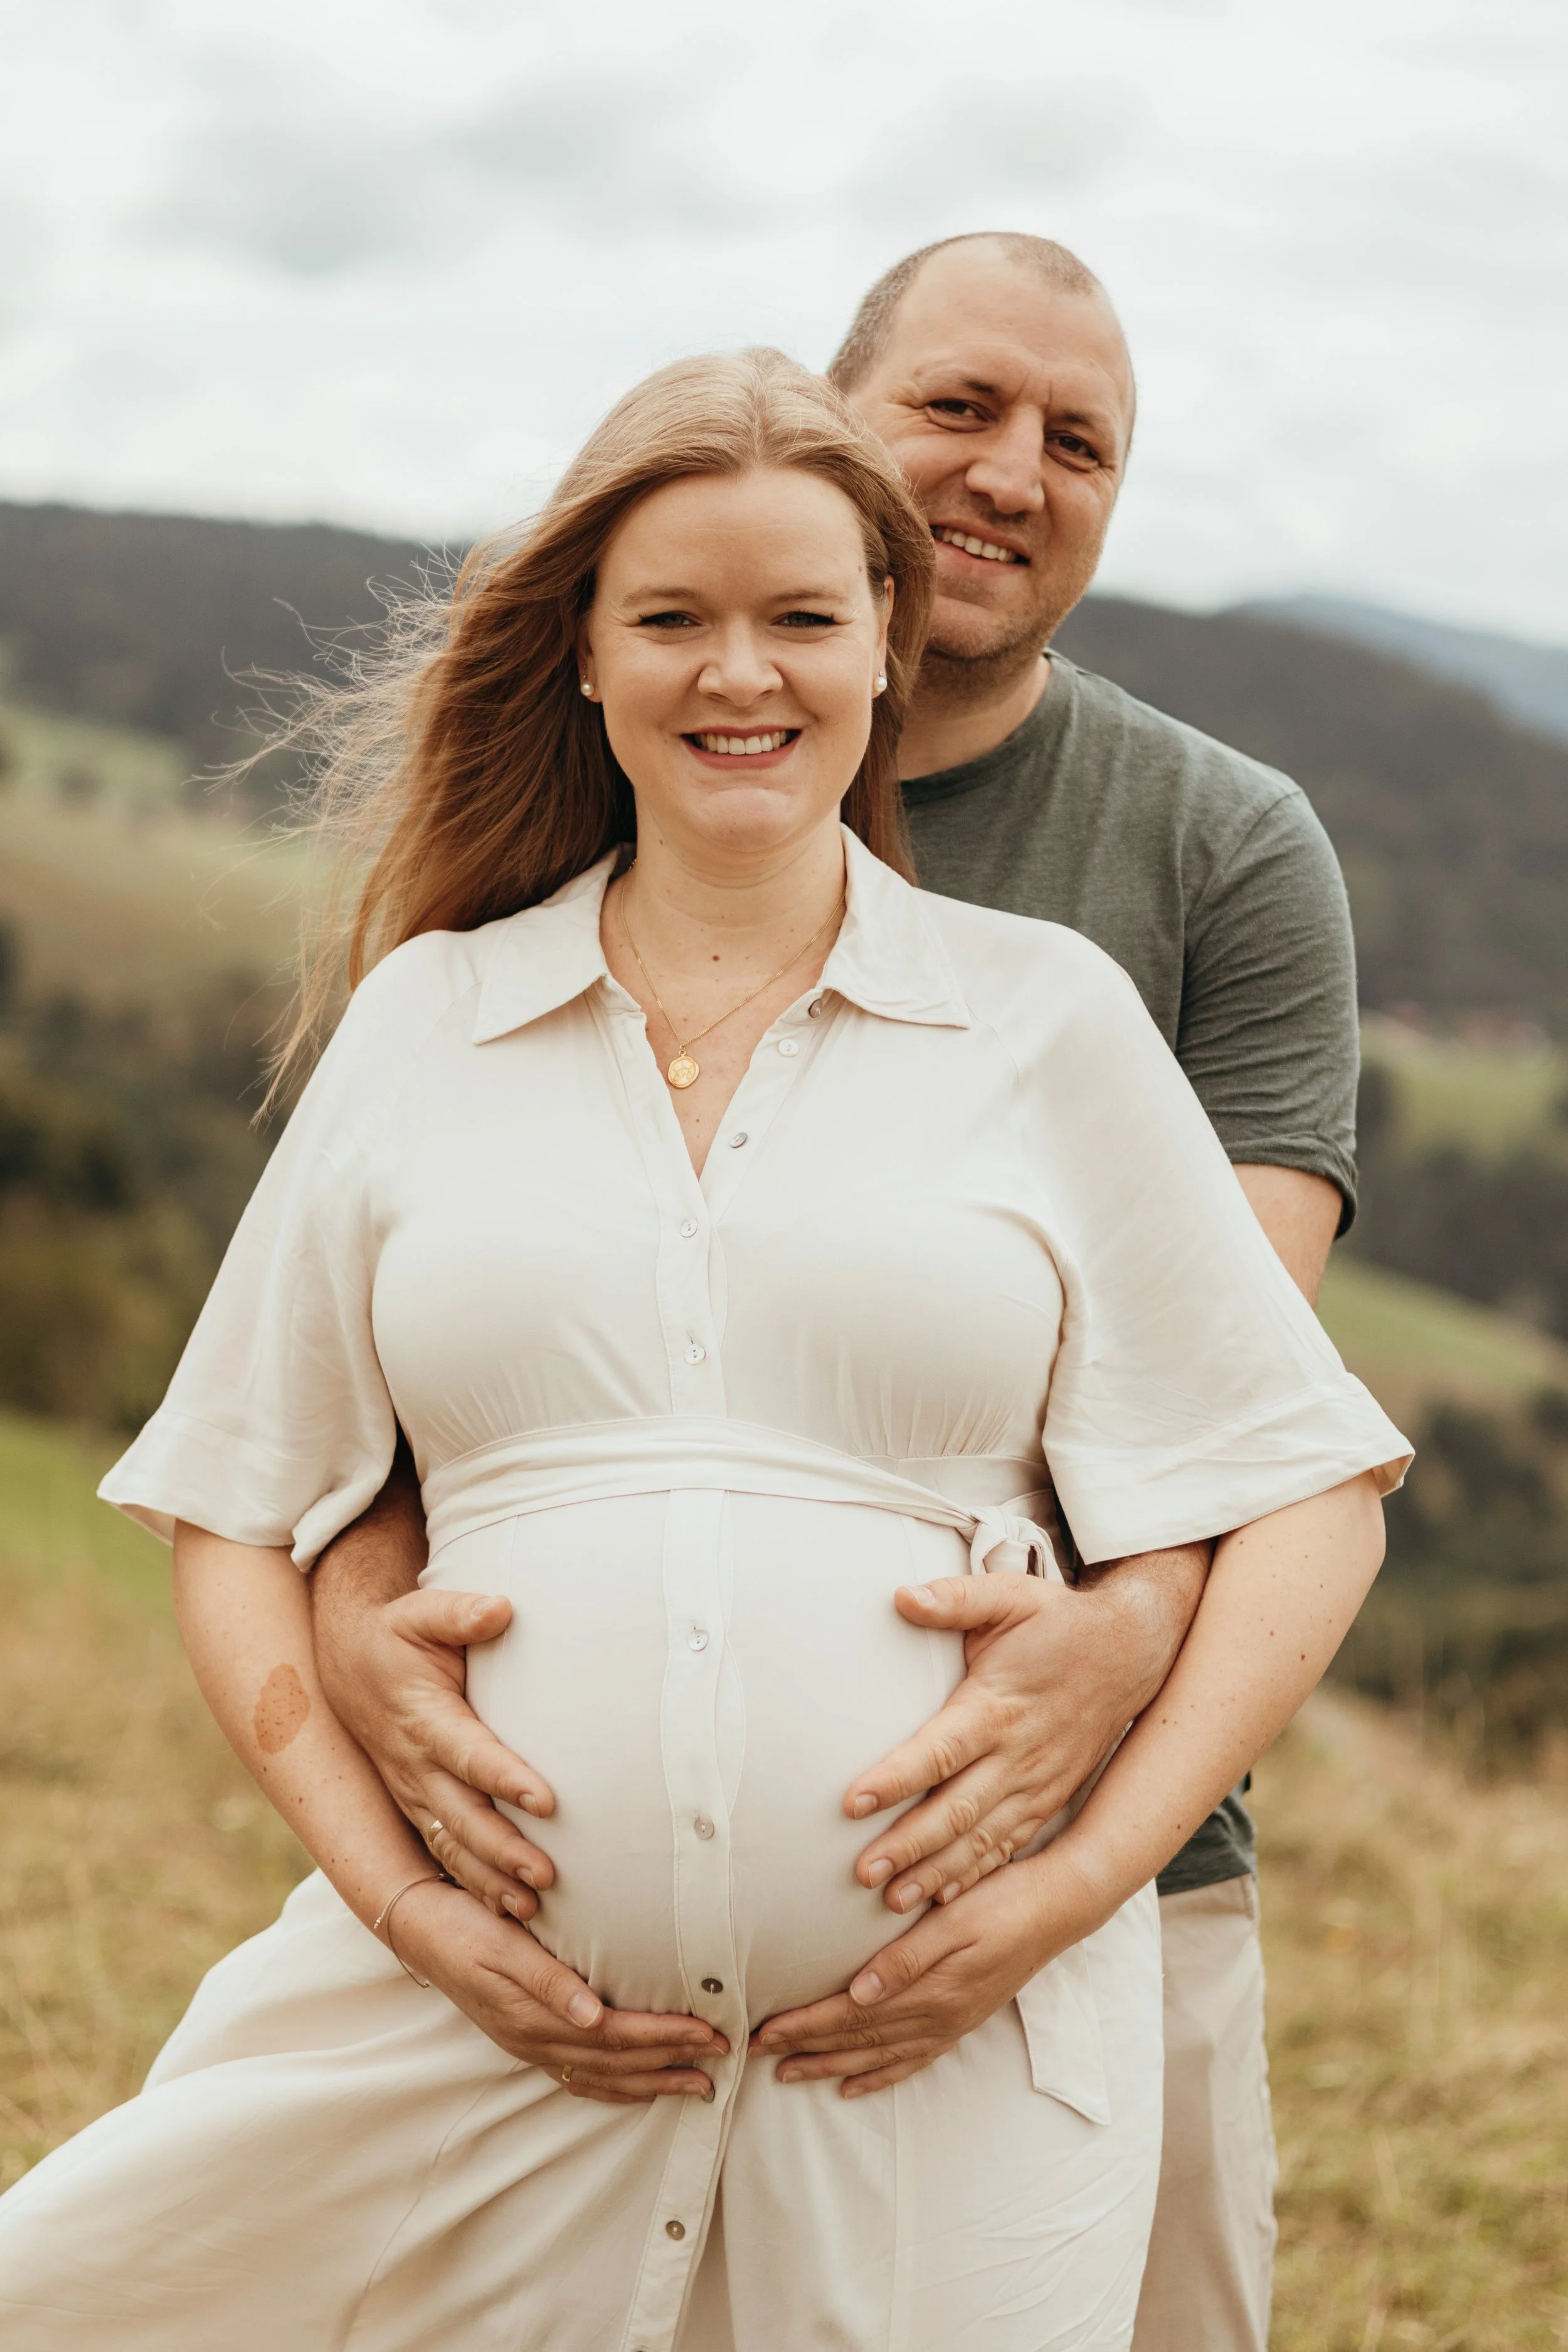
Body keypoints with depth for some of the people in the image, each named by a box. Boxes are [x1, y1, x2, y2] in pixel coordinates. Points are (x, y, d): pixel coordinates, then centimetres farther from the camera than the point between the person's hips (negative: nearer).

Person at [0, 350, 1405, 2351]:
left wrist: (1083, 1878, -6)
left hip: (947, 2036, -1)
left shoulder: (1047, 1017, 5)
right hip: (485, 2022, 1)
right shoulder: (424, 1022, 9)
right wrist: (396, 1899, -2)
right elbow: (233, 1514, 10)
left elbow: (1304, 1500, 5)